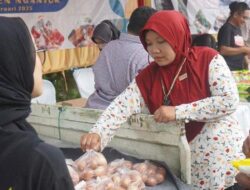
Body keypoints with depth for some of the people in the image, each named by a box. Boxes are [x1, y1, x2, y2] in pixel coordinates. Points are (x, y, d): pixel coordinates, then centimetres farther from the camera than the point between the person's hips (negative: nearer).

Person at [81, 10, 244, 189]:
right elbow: (122, 107, -12)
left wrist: (178, 112, -17)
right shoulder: (148, 76, 1)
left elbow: (230, 100, -15)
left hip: (218, 136, 1)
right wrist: (98, 134, -30)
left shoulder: (208, 59, -6)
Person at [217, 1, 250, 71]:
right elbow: (223, 50, -19)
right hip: (228, 69, -9)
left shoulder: (238, 29, 16)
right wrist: (244, 49, -14)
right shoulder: (226, 29, -9)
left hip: (239, 69, 9)